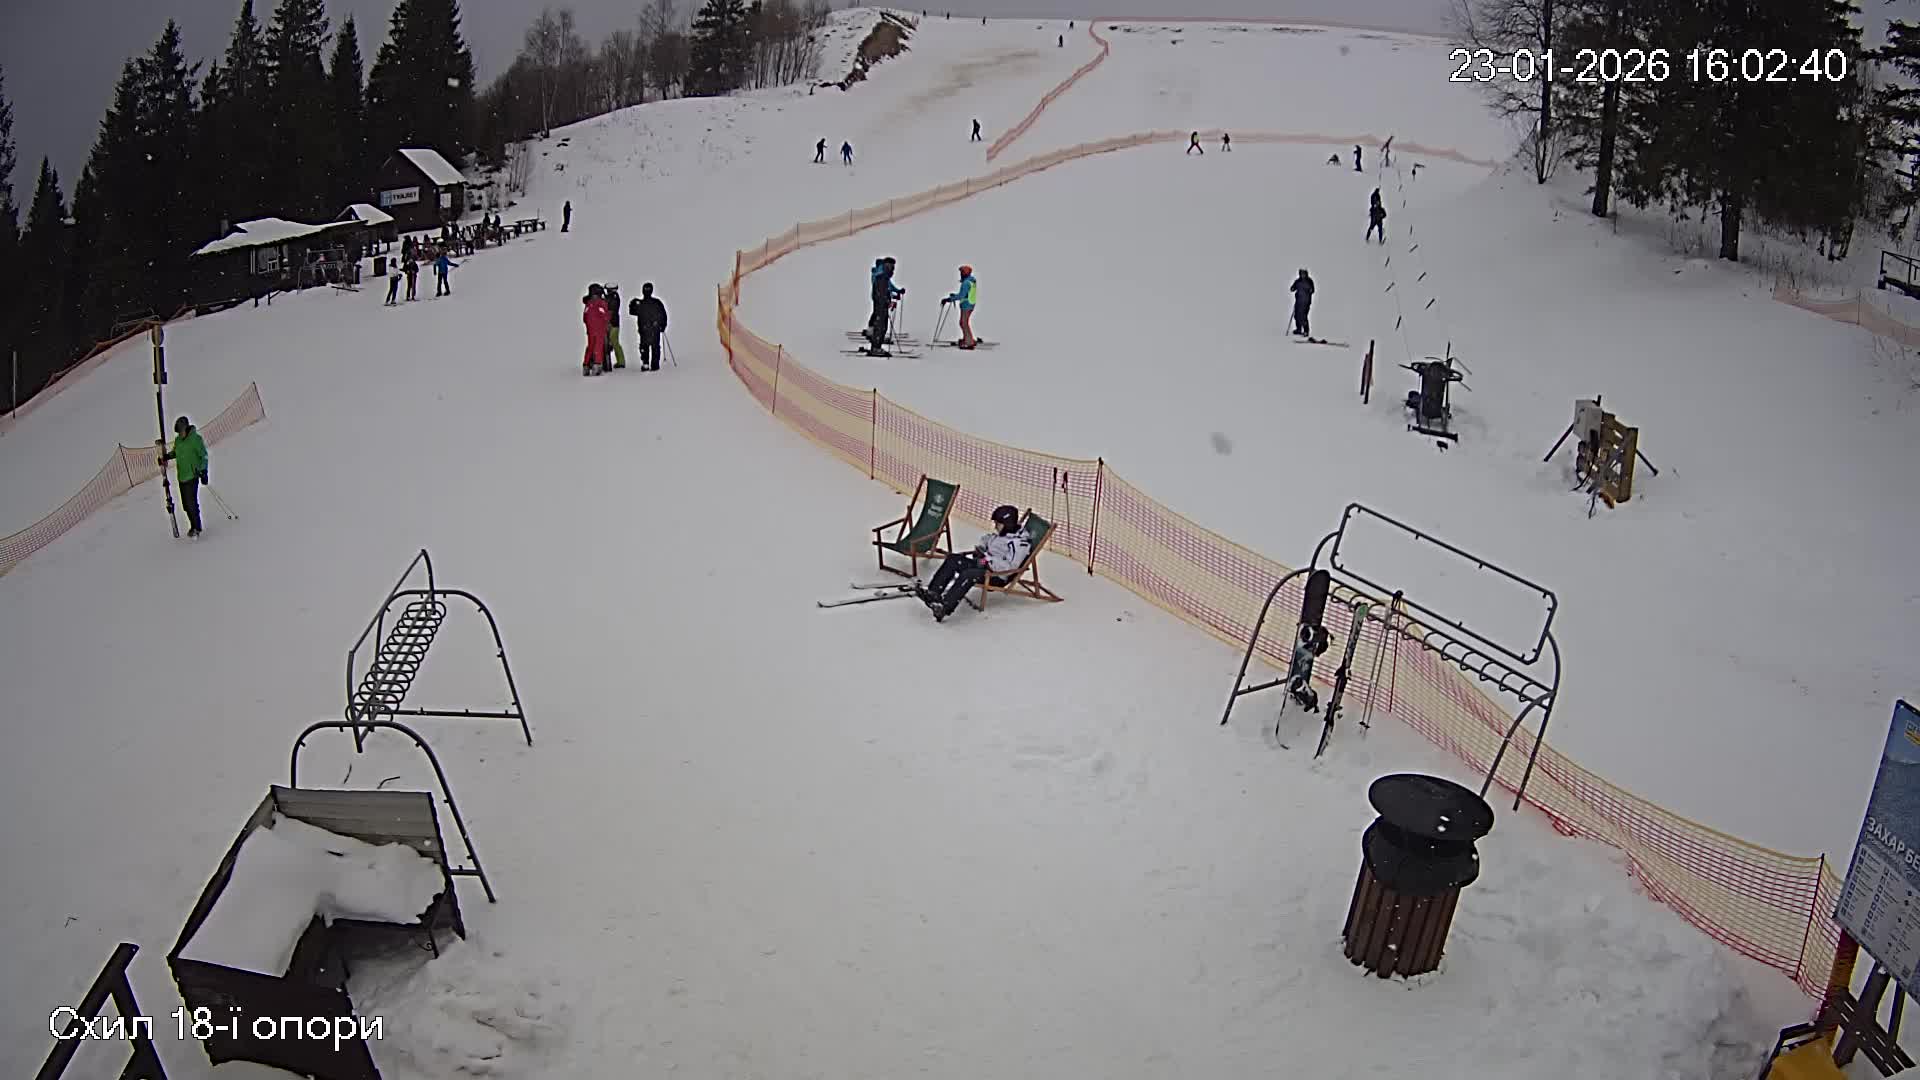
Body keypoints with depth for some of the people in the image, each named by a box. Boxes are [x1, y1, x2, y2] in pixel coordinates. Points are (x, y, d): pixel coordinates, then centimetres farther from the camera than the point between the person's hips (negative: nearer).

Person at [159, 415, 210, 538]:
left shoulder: (196, 439, -10)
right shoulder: (177, 440, 9)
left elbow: (204, 456, -8)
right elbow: (175, 452, 25)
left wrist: (203, 471, -13)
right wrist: (165, 456, 7)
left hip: (192, 475, -7)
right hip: (181, 476, 7)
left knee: (191, 502, -10)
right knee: (186, 503, 8)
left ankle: (197, 528, -2)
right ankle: (194, 526, 20)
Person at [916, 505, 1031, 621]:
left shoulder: (1020, 542, -18)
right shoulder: (1000, 534, 11)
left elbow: (1010, 566, -25)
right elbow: (986, 540, 31)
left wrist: (988, 560, -22)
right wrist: (980, 549, 9)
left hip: (998, 575, -9)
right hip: (986, 564, 10)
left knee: (968, 575, -34)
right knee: (953, 559, -7)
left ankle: (945, 607, -44)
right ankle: (933, 593, -18)